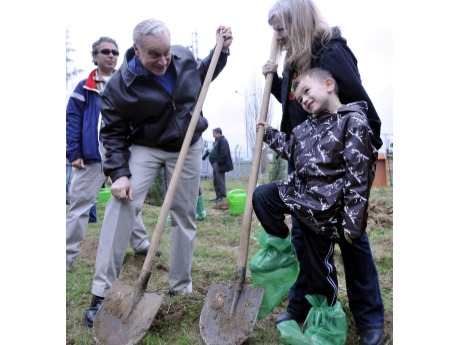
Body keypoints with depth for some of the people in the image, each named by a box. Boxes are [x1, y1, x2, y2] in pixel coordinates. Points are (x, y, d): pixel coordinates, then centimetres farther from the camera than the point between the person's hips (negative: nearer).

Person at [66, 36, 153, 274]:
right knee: (79, 205, 1)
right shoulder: (84, 88, 4)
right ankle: (68, 256, 9)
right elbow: (72, 121, 0)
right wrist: (73, 153, -8)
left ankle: (141, 244, 27)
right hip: (92, 158, -2)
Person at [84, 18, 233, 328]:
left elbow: (202, 77, 15)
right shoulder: (120, 86, -19)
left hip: (188, 146, 3)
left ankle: (181, 287, 21)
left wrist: (221, 51, 1)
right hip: (145, 148, -3)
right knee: (122, 203, -21)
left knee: (185, 214, 5)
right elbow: (113, 134, -13)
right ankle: (103, 292, -10)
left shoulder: (184, 57, -8)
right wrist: (119, 172, -23)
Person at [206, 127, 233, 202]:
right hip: (215, 165, 11)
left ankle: (222, 197, -5)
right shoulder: (216, 141, 21)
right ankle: (218, 197, 21)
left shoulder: (223, 141, -11)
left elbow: (223, 154, -22)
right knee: (215, 181, 14)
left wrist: (218, 162, -21)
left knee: (220, 181, -9)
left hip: (220, 165, -11)